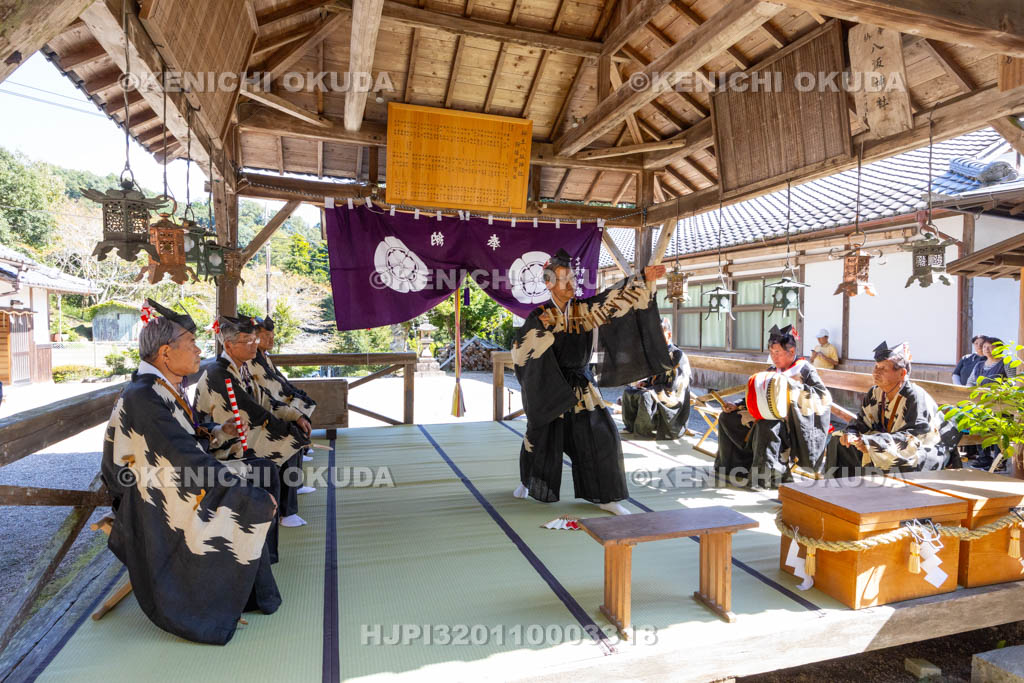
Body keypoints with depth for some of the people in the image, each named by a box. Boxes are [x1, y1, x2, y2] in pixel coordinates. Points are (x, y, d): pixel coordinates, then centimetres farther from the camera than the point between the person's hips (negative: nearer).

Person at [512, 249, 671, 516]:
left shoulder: (584, 310, -2)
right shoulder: (539, 317, -7)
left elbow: (614, 298, -16)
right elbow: (519, 353, -11)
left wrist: (644, 279, -28)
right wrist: (539, 330, -22)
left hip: (582, 387, 2)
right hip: (549, 389, -2)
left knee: (601, 435, -5)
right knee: (542, 441, 12)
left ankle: (605, 497, 10)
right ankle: (527, 482, 42)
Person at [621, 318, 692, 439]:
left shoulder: (678, 355, -15)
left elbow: (672, 387, -20)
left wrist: (651, 389, -17)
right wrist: (644, 382, -1)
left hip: (672, 398, -8)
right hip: (657, 391, 8)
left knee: (645, 396, -32)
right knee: (628, 392, -4)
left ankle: (646, 430, -16)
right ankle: (631, 426, 2)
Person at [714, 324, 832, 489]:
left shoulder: (804, 369, -4)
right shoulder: (771, 372, 13)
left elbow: (825, 397, -15)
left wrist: (794, 386, -23)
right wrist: (736, 406, 2)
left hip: (792, 422, -7)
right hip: (768, 417, 8)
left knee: (766, 426, -39)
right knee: (728, 418, -1)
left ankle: (770, 476, -29)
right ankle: (732, 466, 5)